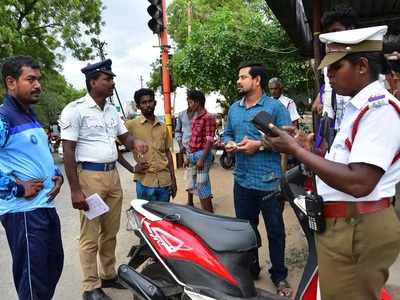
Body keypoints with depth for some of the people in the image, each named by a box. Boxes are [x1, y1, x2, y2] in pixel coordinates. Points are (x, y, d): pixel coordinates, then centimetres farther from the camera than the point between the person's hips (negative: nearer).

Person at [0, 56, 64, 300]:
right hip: (23, 210, -9)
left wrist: (57, 176, 8)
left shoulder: (32, 117, 15)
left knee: (54, 265, 22)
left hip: (47, 205, 9)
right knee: (33, 279, 2)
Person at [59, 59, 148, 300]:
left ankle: (109, 275, 31)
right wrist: (75, 189, -17)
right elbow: (68, 151, -13)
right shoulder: (75, 109, -10)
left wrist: (135, 141, -7)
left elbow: (124, 136, 18)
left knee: (111, 232, 15)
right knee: (91, 236, 0)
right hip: (90, 176, -7)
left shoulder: (112, 110, 11)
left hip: (113, 174, 7)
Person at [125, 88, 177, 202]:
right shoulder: (132, 125, -4)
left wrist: (173, 179, 10)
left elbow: (168, 153, 13)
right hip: (145, 181, -4)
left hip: (165, 180, 4)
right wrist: (133, 167, -9)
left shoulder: (163, 127, 9)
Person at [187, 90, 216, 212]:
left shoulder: (208, 117, -13)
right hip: (193, 154, 10)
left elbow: (209, 140, -18)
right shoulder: (195, 118, 15)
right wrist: (189, 156, 20)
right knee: (197, 187, 15)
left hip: (202, 154, -10)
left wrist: (202, 159, -22)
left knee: (203, 188, -7)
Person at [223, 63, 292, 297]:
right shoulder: (234, 109, 12)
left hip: (269, 181, -5)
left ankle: (279, 276, 26)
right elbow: (227, 133, 19)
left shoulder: (276, 107, -7)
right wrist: (229, 143, -4)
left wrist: (259, 145, -19)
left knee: (275, 231, 8)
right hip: (242, 180, 6)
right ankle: (250, 270, 37)